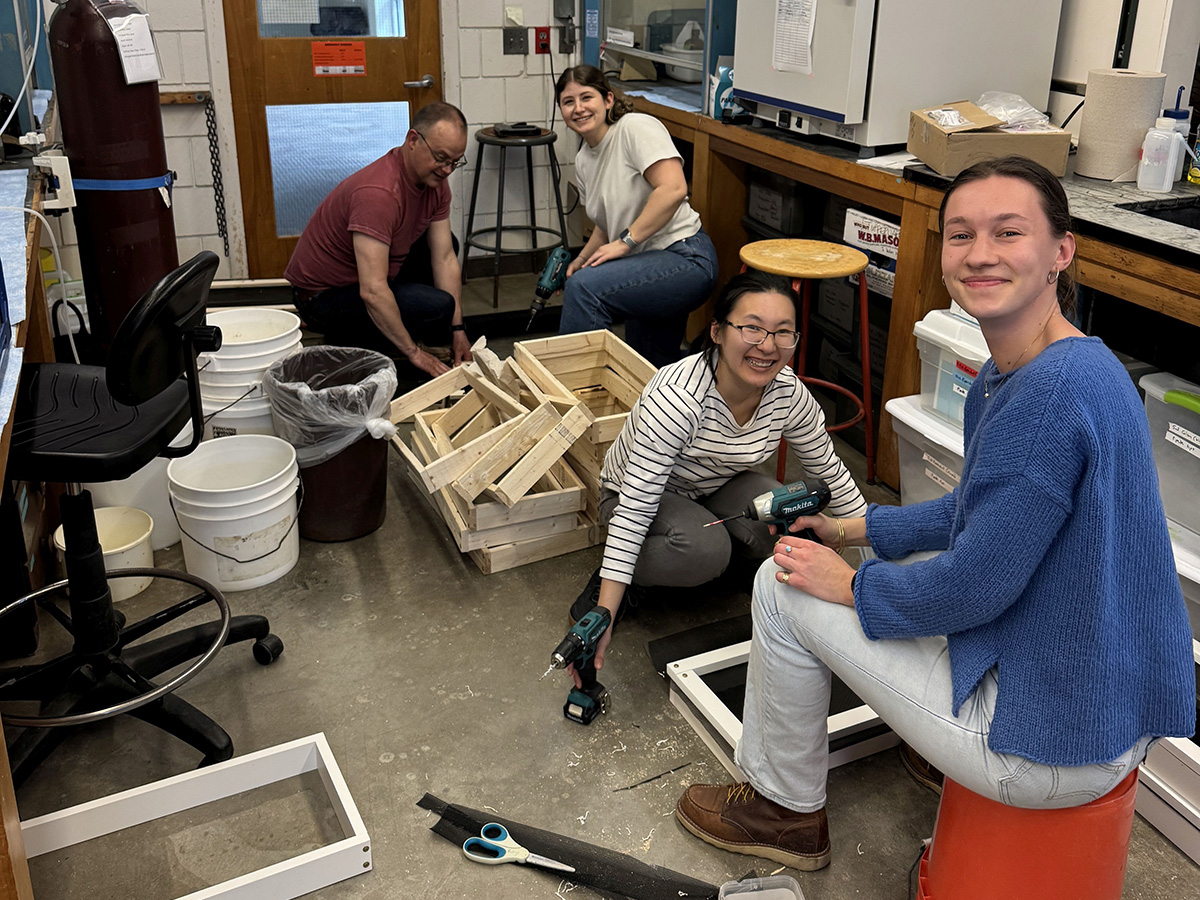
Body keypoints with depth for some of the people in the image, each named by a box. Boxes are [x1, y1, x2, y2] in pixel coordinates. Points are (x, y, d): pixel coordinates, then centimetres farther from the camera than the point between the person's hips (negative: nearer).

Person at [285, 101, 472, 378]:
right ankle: (348, 343, -5)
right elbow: (372, 291, -35)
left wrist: (458, 330, -5)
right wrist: (413, 352, -29)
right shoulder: (378, 193, -32)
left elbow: (445, 259, -2)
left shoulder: (434, 181, -5)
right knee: (438, 306, -26)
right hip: (323, 297, -9)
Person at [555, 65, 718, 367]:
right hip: (646, 266, 9)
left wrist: (625, 242, -23)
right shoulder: (583, 160, 13)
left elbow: (673, 189, -25)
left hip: (684, 257, -9)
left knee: (583, 286, -27)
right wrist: (581, 260, 7)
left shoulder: (636, 127, -11)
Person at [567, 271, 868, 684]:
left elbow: (831, 474, -2)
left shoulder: (789, 393, -20)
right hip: (636, 491, -5)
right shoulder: (677, 398, -37)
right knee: (705, 549, -35)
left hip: (717, 487, 5)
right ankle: (608, 581, -7)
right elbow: (634, 509, -36)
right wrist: (603, 618, -38)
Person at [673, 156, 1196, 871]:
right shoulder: (1009, 373, 3)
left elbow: (973, 588, -25)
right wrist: (858, 528, 20)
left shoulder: (1056, 390, -28)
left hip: (1055, 744, -10)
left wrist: (850, 583, -9)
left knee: (783, 587, -2)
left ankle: (788, 812, 20)